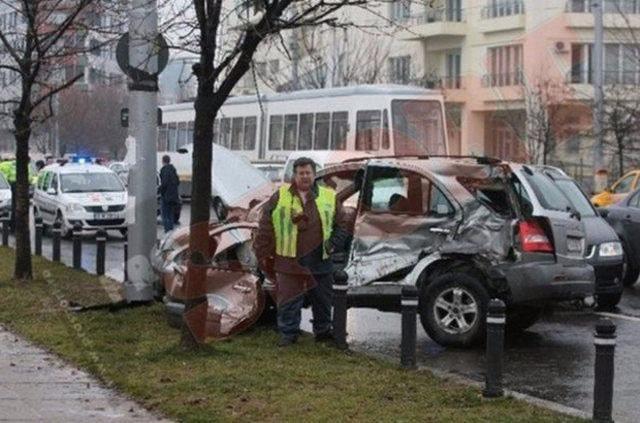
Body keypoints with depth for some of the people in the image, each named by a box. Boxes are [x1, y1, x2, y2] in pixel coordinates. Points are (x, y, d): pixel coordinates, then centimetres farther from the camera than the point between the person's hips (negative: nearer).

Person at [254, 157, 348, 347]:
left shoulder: (329, 197, 5)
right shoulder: (280, 197, 0)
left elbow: (341, 224, 14)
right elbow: (265, 226, 2)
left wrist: (334, 243, 1)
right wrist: (263, 252, 0)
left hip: (320, 259, 2)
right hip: (289, 260, -2)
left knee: (322, 298, 12)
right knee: (289, 299, 1)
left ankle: (323, 330, 26)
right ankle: (288, 333, 12)